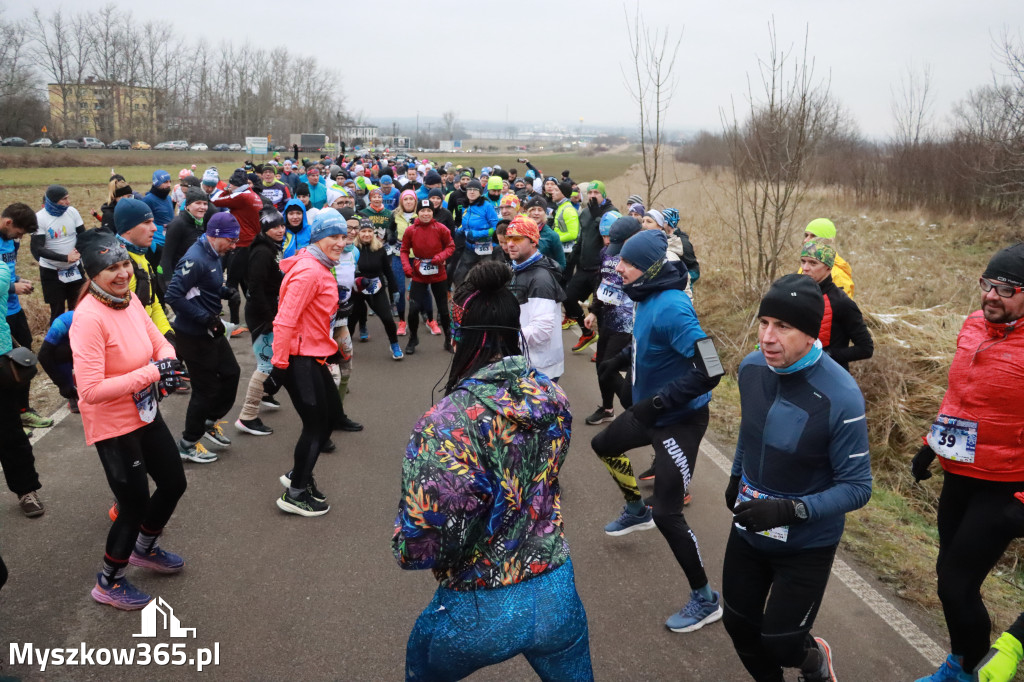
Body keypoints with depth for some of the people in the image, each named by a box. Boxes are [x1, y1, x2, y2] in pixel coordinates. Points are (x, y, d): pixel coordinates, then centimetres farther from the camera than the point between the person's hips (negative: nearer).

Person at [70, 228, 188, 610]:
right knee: (135, 505, 6)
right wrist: (151, 372, -28)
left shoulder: (129, 300, -3)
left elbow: (159, 342, 6)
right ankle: (109, 583, 33)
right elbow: (91, 390, -30)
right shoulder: (89, 318, -27)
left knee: (174, 483, 21)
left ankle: (145, 549, 49)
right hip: (113, 427, -8)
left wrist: (168, 365, -16)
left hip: (146, 415, 8)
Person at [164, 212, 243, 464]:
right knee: (206, 388, 1)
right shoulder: (195, 259, -23)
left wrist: (225, 291, -1)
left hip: (210, 331, 9)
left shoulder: (213, 255, 7)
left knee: (230, 373, 18)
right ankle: (188, 443, 18)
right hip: (193, 336, -9)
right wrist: (206, 318, -27)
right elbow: (174, 295, -28)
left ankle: (210, 421, 37)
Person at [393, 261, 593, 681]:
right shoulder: (552, 397, -8)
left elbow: (419, 546, -24)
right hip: (558, 595, 4)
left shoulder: (444, 425, -25)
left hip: (479, 613, -3)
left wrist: (405, 545, -3)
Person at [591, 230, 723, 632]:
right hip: (650, 410, 10)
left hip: (680, 420, -10)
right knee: (604, 445, 29)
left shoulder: (671, 308, -30)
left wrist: (659, 401, -29)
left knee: (667, 514, -8)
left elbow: (709, 369, -34)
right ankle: (637, 511, 53)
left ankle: (705, 600, 12)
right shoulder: (647, 297, -1)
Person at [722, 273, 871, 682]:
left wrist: (791, 510, -33)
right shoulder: (751, 367, -12)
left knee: (779, 643, 8)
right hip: (748, 529, 5)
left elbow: (857, 487, -21)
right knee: (738, 624, 17)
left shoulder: (840, 397, -29)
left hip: (807, 544, -5)